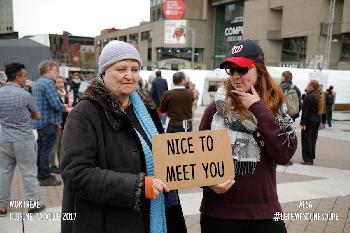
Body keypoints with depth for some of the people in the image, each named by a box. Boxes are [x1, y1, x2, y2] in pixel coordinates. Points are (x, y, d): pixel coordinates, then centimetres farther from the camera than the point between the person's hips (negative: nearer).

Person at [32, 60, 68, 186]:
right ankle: (45, 177, 4)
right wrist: (66, 109, -6)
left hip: (39, 121, 10)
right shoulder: (48, 83, -16)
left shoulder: (37, 83, 15)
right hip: (49, 121, -10)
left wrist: (62, 106, 20)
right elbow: (56, 103, -24)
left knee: (41, 148, 17)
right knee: (46, 150, -3)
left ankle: (41, 174, 28)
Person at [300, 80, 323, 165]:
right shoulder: (319, 96, 6)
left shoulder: (308, 97, -18)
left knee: (306, 140, 0)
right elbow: (320, 109, 12)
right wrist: (318, 119, 18)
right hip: (317, 120, 8)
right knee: (313, 139, 16)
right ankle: (312, 157, 24)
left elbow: (305, 111, -19)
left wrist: (302, 123, -17)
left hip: (309, 121, -8)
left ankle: (308, 160, 1)